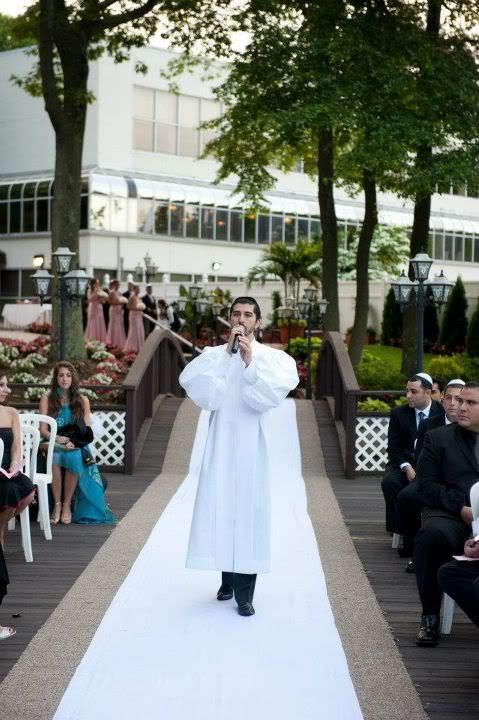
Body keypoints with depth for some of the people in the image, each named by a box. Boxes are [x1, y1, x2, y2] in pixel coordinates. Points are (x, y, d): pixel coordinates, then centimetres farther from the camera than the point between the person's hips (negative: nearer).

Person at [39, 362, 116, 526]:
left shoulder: (82, 401, 13)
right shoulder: (47, 399, 10)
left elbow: (86, 431, 7)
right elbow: (43, 429, 2)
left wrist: (71, 441, -12)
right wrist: (57, 438, -18)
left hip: (75, 447, 0)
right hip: (53, 445, 0)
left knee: (74, 458, -36)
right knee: (55, 457, -37)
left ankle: (67, 505, -24)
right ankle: (57, 504, -27)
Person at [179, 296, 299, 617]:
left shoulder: (272, 357, 5)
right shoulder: (214, 354, 8)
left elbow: (277, 390, -14)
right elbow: (188, 379, -10)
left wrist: (250, 362, -20)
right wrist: (226, 353, -13)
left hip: (251, 446, -2)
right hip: (220, 445, 2)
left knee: (248, 512, -4)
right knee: (221, 509, 5)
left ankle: (244, 591, 0)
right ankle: (228, 579, 22)